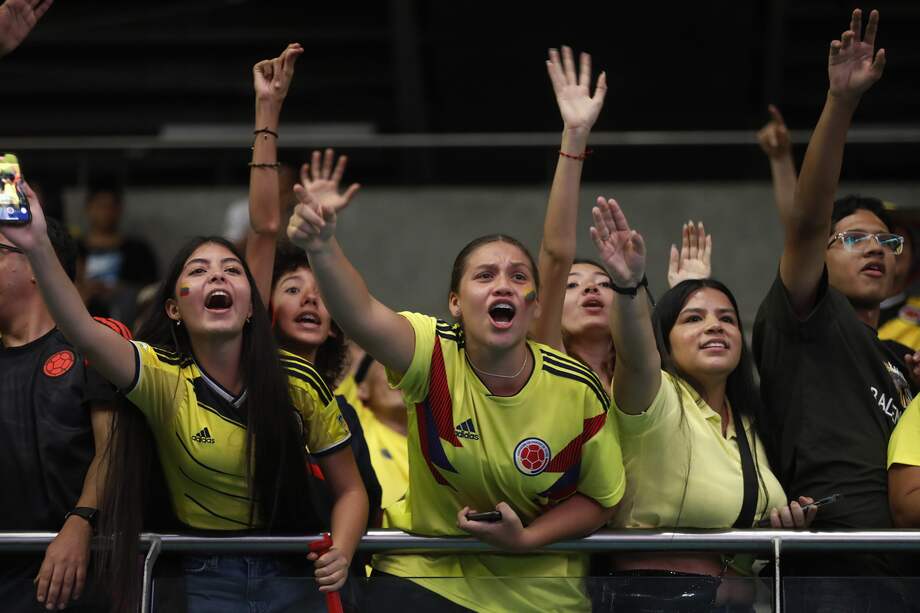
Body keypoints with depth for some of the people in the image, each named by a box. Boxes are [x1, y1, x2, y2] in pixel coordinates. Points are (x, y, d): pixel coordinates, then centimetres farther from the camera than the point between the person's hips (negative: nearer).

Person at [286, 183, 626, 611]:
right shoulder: (435, 356, -19)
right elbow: (359, 315, -39)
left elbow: (600, 498, -3)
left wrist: (526, 539, -19)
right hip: (426, 578, -1)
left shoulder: (578, 391, -15)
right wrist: (322, 248, -58)